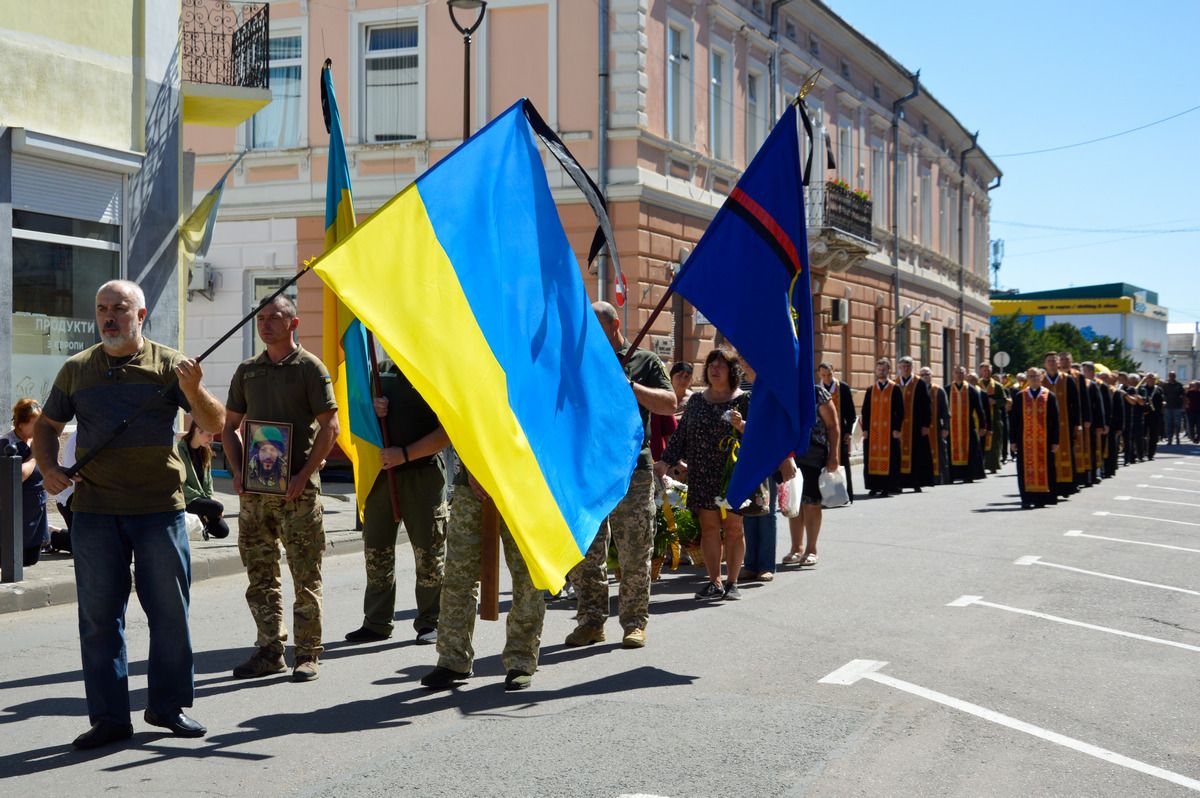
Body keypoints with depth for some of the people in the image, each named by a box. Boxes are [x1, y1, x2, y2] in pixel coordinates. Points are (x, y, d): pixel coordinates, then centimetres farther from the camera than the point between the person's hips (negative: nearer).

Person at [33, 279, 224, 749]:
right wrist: (49, 470, 1)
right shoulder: (77, 370, 10)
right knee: (99, 616, 4)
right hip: (95, 511, 2)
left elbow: (215, 424, -4)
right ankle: (109, 717, 12)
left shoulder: (169, 365, 2)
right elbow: (47, 427, 19)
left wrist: (192, 389, -23)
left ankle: (168, 705, 20)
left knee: (170, 611, 5)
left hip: (159, 508, -1)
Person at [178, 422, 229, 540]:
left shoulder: (205, 452, 10)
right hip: (186, 500, -7)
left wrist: (210, 498, -2)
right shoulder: (180, 450, -14)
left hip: (202, 498, 7)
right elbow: (180, 483, -17)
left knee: (223, 531, -6)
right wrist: (204, 500, -18)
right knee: (218, 507, -30)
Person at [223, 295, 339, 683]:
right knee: (260, 574, 7)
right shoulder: (247, 370, 13)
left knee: (305, 575, -1)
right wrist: (236, 470, 3)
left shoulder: (309, 367, -1)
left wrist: (304, 475, -13)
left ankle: (308, 653, 6)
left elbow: (330, 426, -6)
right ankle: (270, 649, 16)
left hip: (297, 488, -5)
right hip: (254, 487, 5)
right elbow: (229, 425, 18)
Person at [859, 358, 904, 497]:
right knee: (872, 458, 0)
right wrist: (865, 429, 0)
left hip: (889, 430, -2)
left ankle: (886, 487, 1)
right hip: (872, 429, 3)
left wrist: (897, 429, -8)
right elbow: (865, 411, 9)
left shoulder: (895, 389, 3)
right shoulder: (870, 390, 10)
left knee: (888, 458, -3)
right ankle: (874, 486, 6)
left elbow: (900, 411, 0)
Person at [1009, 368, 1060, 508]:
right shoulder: (1019, 397, 5)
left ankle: (1041, 499, 8)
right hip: (1025, 440, 1)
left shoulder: (1049, 397, 3)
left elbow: (1055, 420, 2)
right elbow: (1013, 420, 6)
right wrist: (1014, 440, 0)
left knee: (1044, 468, 1)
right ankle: (1027, 498, 5)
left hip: (1044, 440, 0)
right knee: (1026, 469, 0)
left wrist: (1055, 441, -3)